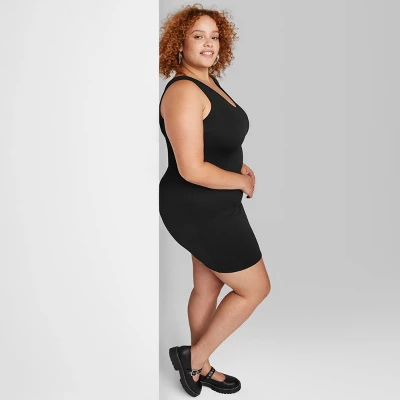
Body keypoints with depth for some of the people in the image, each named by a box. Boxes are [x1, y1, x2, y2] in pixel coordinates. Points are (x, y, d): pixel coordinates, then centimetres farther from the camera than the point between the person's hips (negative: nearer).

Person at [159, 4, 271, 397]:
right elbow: (192, 169, -28)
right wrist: (243, 181, -14)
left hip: (210, 207, 10)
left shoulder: (210, 83, 9)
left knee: (207, 288, 20)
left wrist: (241, 167, 5)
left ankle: (200, 367, 39)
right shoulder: (184, 91, -23)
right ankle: (194, 356, 19)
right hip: (200, 211, -9)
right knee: (255, 288, 5)